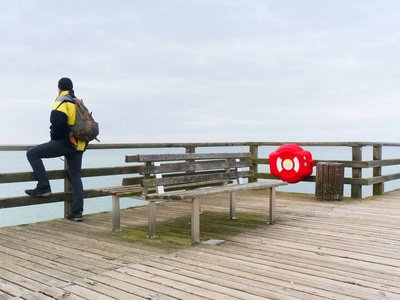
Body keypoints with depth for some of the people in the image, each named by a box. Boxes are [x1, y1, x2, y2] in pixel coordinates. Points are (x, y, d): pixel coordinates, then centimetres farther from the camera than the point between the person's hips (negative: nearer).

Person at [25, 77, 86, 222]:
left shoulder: (61, 101, -4)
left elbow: (57, 122, -20)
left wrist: (54, 139, -4)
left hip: (64, 143, -8)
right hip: (79, 145, 8)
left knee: (32, 154, 0)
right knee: (75, 177, 9)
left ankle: (44, 187, -5)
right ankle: (77, 212, 9)